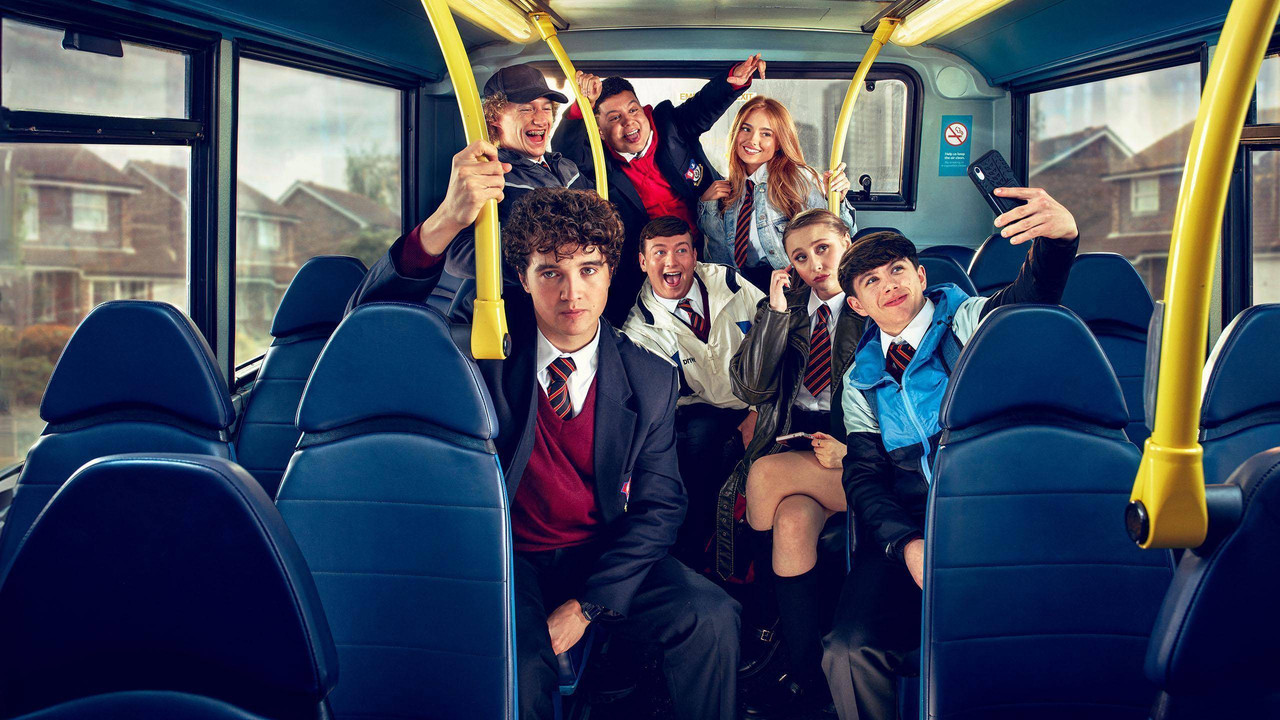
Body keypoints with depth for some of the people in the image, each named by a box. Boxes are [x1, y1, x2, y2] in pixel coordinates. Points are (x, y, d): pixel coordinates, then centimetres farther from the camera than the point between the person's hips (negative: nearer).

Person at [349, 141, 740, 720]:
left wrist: (585, 604, -10)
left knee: (711, 617, -20)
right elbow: (374, 320, -18)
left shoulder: (651, 380, -1)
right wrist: (445, 222, -36)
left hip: (602, 559, 2)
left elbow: (658, 506, 2)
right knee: (520, 665, -30)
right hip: (505, 559, -2)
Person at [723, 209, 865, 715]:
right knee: (793, 517, -27)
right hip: (793, 440, 4)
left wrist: (851, 449, -18)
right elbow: (750, 388, 4)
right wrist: (776, 312, -4)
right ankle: (805, 678, -18)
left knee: (767, 474, -29)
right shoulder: (784, 306, 15)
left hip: (851, 447, -4)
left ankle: (773, 613, -8)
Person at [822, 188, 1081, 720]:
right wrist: (905, 544, -13)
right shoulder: (861, 382, 18)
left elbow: (1028, 298, -12)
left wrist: (1059, 235, -37)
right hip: (908, 532, 3)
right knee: (851, 650, -23)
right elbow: (864, 477, 8)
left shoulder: (968, 321, 10)